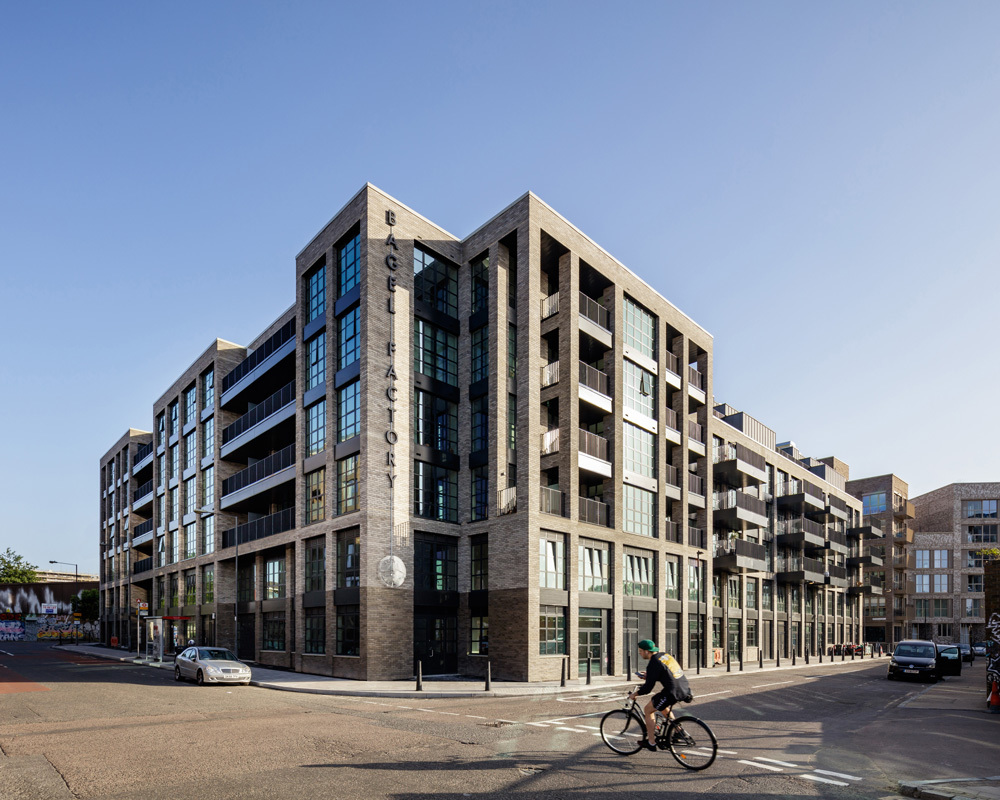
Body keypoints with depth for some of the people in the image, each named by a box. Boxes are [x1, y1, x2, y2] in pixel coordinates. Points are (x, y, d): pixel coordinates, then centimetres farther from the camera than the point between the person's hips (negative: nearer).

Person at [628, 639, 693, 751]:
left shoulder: (653, 663, -12)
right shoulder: (666, 655, 12)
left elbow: (648, 688, -11)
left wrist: (635, 694, 5)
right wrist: (647, 675, 32)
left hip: (673, 693, -8)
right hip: (685, 689, 8)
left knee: (648, 710, 9)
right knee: (658, 697, 31)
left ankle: (651, 743, 13)